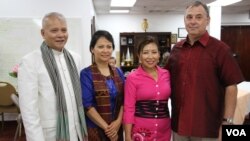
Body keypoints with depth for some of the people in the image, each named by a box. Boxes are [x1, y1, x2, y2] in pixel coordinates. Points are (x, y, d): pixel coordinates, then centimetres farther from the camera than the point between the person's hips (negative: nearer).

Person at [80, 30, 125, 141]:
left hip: (117, 128, 5)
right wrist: (106, 127, -14)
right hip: (95, 130, -4)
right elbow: (87, 105, -14)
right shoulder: (86, 74, -9)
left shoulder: (118, 73, 6)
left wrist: (118, 121, -9)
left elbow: (123, 100, 5)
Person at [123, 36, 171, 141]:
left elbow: (172, 97, 12)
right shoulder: (133, 78, -9)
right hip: (141, 130, -3)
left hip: (164, 130, 4)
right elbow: (129, 108, -9)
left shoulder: (166, 74, 2)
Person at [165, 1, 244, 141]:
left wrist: (227, 122, -12)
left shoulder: (220, 49, -9)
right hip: (179, 123, 4)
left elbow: (231, 86, -10)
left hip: (208, 126, -4)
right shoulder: (176, 48, 5)